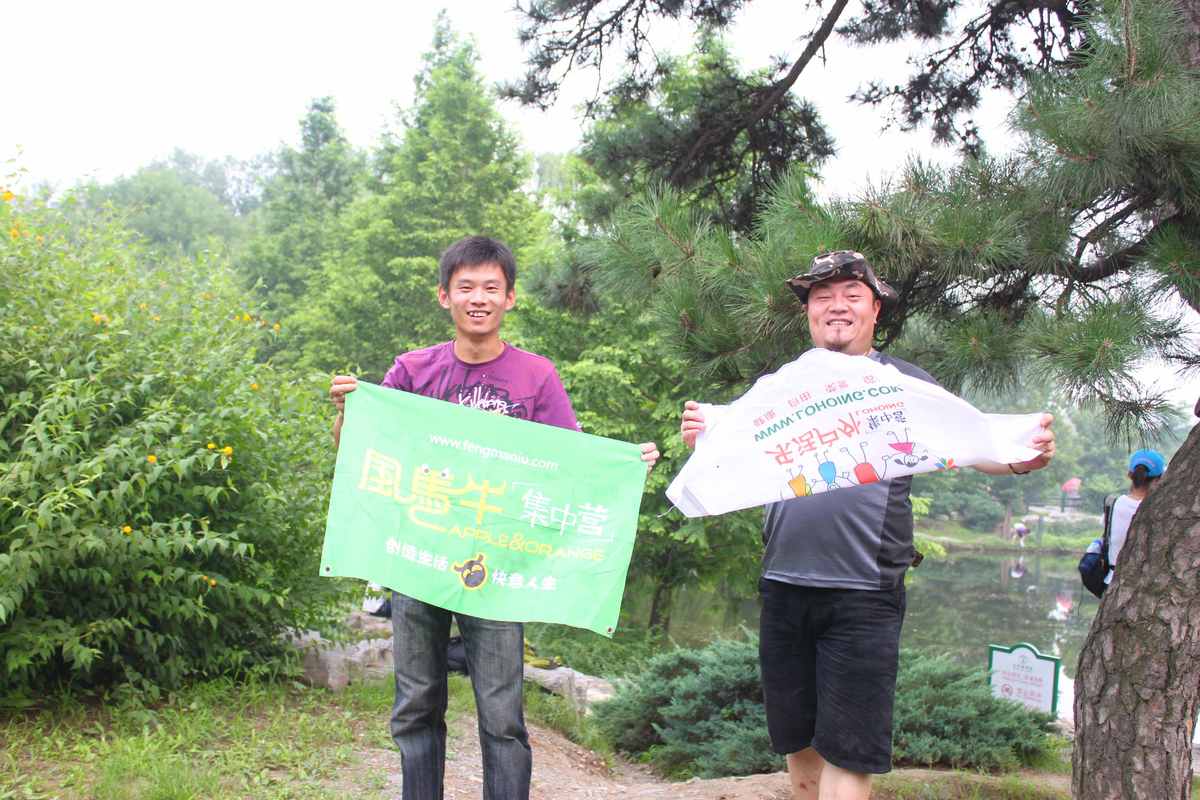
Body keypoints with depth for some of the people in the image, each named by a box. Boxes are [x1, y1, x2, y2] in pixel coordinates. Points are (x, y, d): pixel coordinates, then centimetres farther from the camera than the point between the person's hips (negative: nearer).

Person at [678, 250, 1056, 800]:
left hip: (864, 594, -3)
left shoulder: (906, 383, 5)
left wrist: (1019, 458, -22)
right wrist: (704, 440, -16)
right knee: (797, 741, 14)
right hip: (785, 586, 3)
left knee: (847, 753, -2)